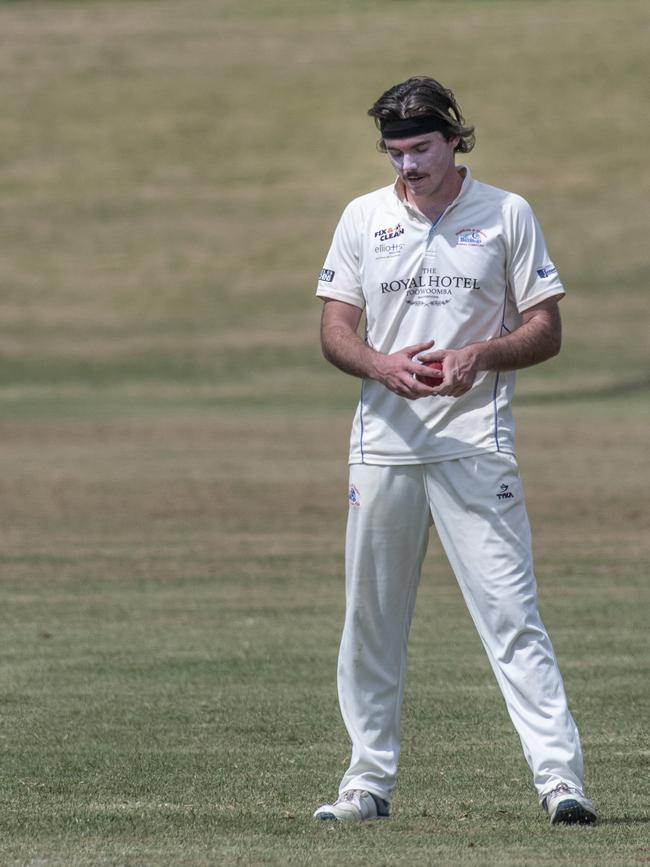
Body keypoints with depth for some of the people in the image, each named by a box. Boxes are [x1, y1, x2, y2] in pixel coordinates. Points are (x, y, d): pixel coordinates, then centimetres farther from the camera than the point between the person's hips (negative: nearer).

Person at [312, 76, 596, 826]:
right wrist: (381, 366, -15)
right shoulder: (363, 218, 9)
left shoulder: (507, 215, 3)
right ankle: (369, 780, 17)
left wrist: (480, 355, -17)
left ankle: (560, 778, -15)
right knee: (370, 621, 7)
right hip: (383, 446, 3)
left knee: (511, 611, -11)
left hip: (475, 446, -3)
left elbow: (546, 330, 3)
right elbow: (333, 332, 7)